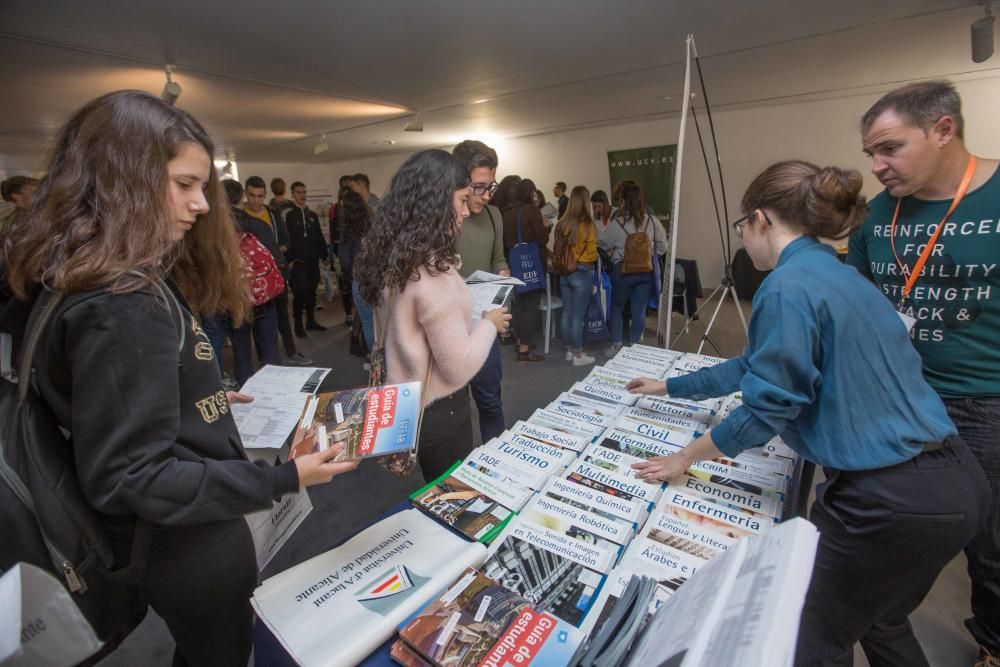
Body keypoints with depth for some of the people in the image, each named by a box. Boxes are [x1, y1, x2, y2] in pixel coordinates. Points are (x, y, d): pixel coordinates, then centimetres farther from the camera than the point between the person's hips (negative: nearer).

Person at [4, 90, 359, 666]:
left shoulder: (130, 281, 1)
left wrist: (206, 401, 16)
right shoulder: (121, 306, -31)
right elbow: (129, 478, -29)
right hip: (191, 543, -9)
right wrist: (280, 480, -28)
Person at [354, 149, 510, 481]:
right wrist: (489, 323, -9)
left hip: (406, 404, 8)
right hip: (438, 412, -8)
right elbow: (459, 369, -24)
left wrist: (468, 307, 11)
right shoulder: (432, 270, -28)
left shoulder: (390, 257, -1)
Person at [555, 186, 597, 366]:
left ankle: (569, 350, 26)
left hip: (564, 272, 5)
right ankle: (578, 355, 13)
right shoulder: (588, 225, -14)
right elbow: (592, 255, -10)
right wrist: (595, 259, 11)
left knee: (567, 313, 14)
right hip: (582, 273, -5)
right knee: (578, 316, 2)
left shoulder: (562, 224, -1)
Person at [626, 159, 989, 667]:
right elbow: (757, 365, 17)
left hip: (890, 498, -9)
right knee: (879, 623, 30)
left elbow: (768, 407, -17)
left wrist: (685, 456, -2)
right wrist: (668, 387, 26)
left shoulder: (788, 287, -20)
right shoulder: (836, 274, 11)